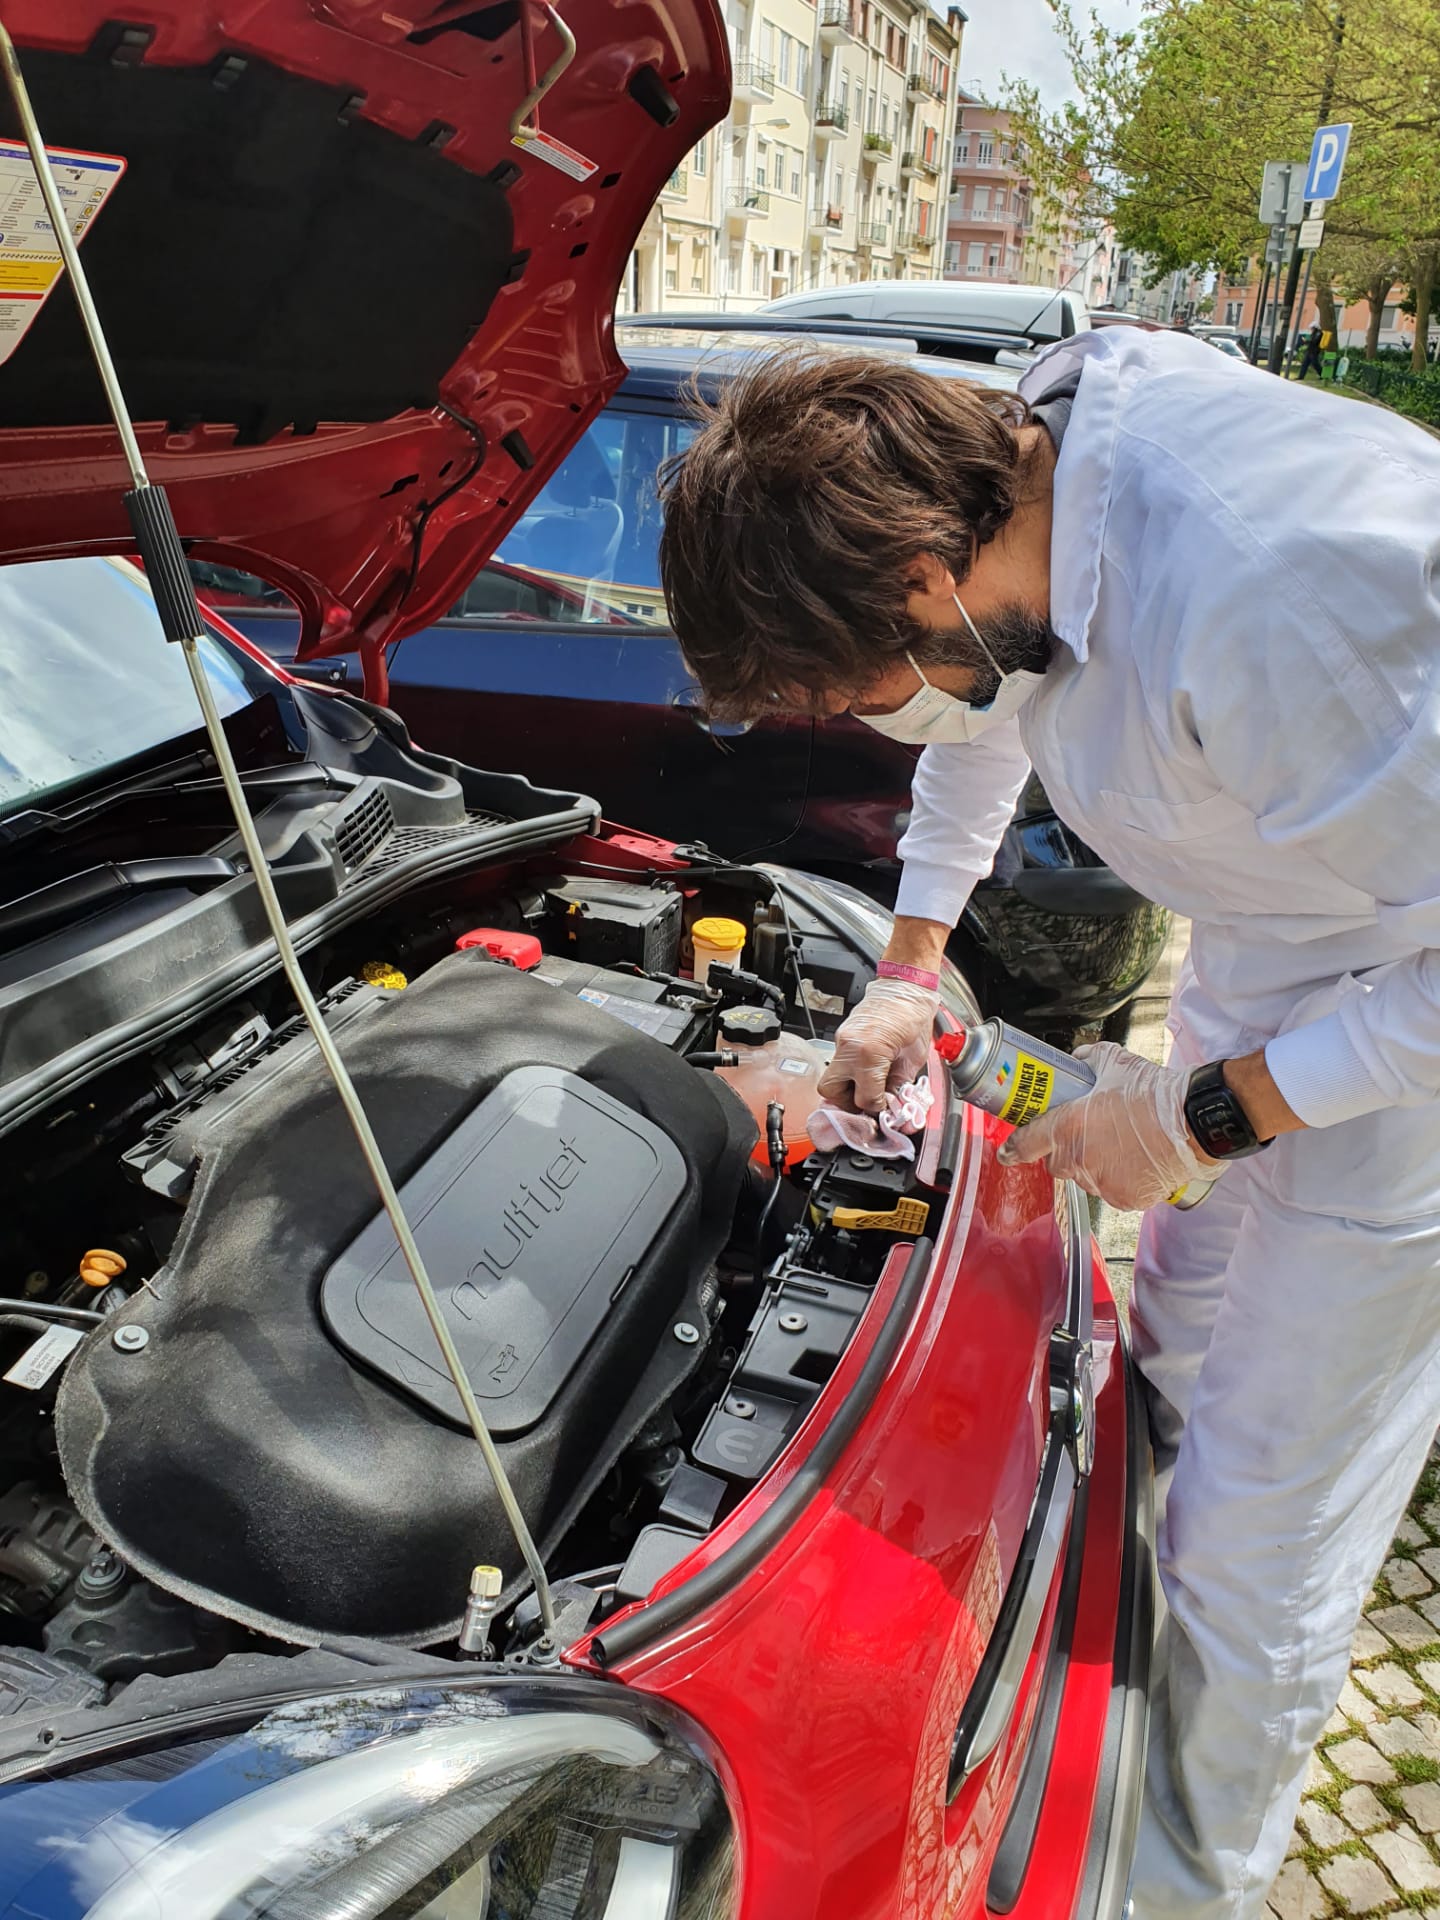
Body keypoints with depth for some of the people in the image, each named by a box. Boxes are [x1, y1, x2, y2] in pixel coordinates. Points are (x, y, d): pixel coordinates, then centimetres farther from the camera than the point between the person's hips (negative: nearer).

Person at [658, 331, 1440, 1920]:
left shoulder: (1265, 607, -39)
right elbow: (985, 713, 13)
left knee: (1254, 1552, 5)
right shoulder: (1021, 457, -8)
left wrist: (1205, 1116, -19)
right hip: (1259, 960, 8)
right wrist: (909, 971, 16)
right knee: (1176, 1383, 21)